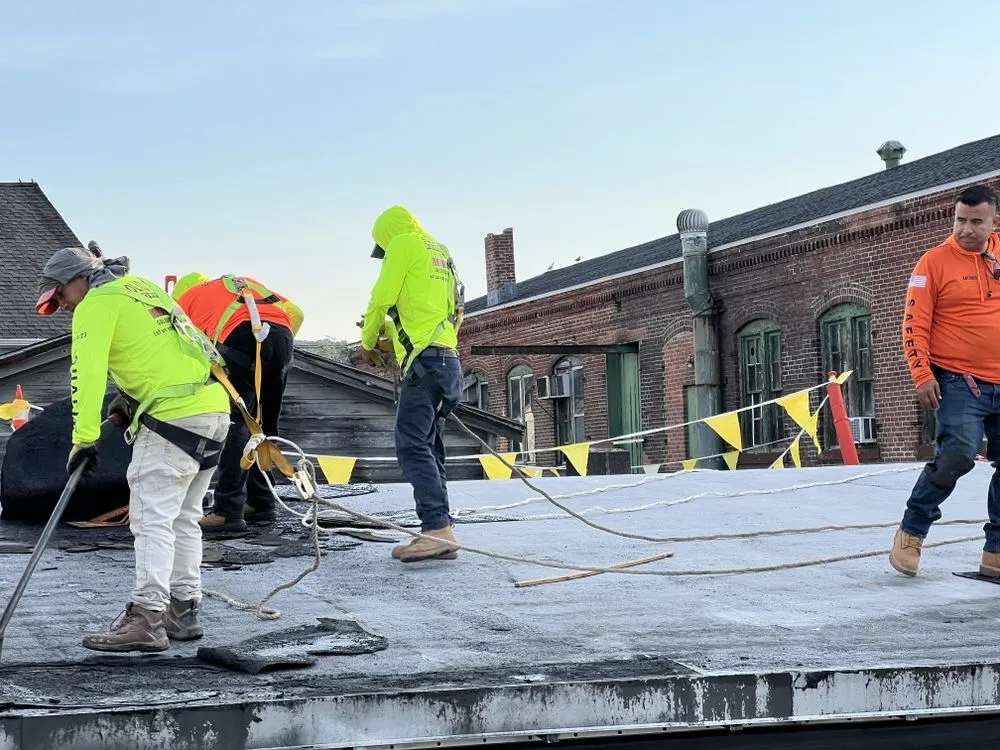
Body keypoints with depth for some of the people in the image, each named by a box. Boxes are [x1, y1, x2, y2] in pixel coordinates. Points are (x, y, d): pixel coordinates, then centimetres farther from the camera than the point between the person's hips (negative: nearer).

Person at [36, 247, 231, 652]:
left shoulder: (97, 303, -4)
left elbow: (88, 371, -14)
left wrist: (84, 438, -15)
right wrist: (131, 398, 19)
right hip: (214, 407, 9)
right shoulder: (142, 288, 23)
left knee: (152, 518, -10)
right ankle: (184, 611, 18)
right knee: (183, 518, 14)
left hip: (173, 416, -9)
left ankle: (146, 619, -16)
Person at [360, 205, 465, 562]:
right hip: (448, 361, 9)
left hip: (425, 360, -9)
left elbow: (381, 299, -3)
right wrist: (388, 333, 29)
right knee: (428, 449, 8)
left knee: (413, 446, -16)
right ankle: (439, 534, 1)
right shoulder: (441, 254, 27)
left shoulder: (405, 243, 1)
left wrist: (368, 342, 12)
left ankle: (437, 529, -27)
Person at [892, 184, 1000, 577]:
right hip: (959, 382, -5)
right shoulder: (935, 261, -5)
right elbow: (914, 324, -7)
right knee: (956, 456, -21)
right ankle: (911, 533, -3)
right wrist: (922, 375, -16)